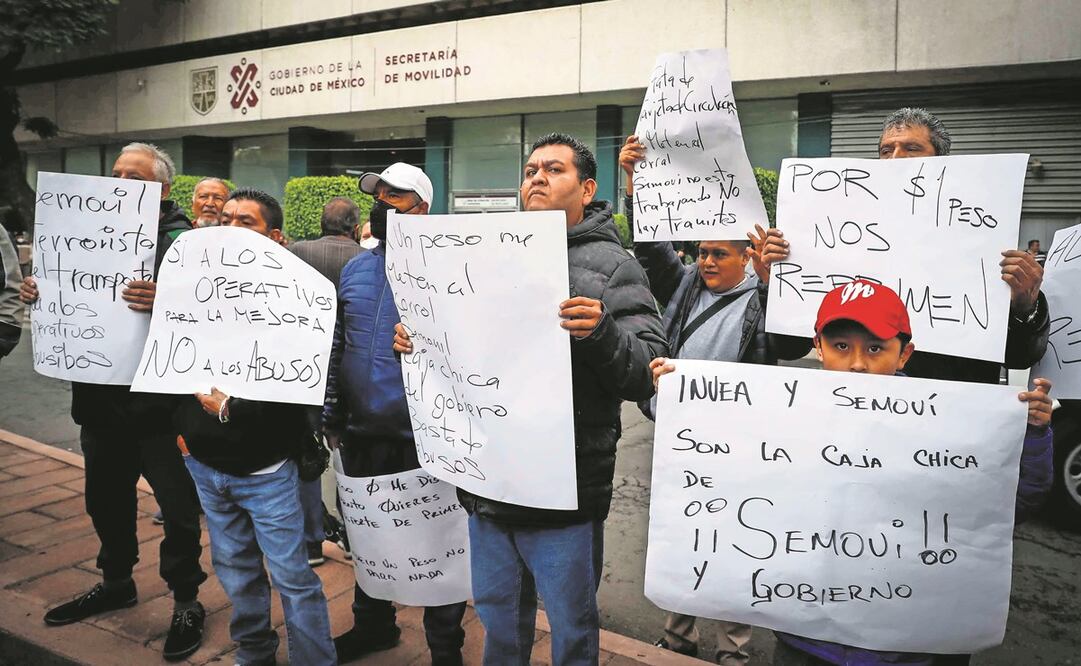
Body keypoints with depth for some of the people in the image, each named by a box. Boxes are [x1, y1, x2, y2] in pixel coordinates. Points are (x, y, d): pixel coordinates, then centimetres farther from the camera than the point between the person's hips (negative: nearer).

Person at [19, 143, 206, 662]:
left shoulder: (182, 240, -11)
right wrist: (40, 293, -2)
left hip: (160, 399, -7)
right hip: (101, 396, 7)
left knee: (177, 506, 4)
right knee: (106, 498, 21)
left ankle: (186, 600, 22)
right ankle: (116, 582, 42)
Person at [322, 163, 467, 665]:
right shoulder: (354, 270, 10)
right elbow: (336, 347, 14)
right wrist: (332, 417, 12)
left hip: (424, 437, -6)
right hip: (362, 434, 6)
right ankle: (373, 623, 42)